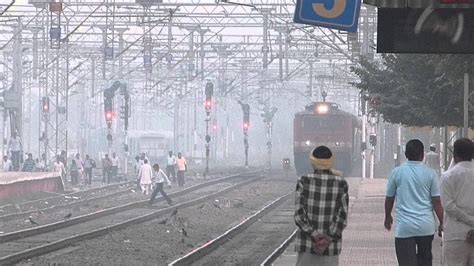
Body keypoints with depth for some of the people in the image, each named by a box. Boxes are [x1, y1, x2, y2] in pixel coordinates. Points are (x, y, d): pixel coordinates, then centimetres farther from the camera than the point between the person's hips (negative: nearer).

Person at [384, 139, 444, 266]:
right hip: (426, 226, 1)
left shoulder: (396, 172, -2)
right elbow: (437, 202, -2)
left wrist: (387, 217, 25)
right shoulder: (430, 173, -3)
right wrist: (442, 223, 9)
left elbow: (389, 199, 8)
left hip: (404, 227, -1)